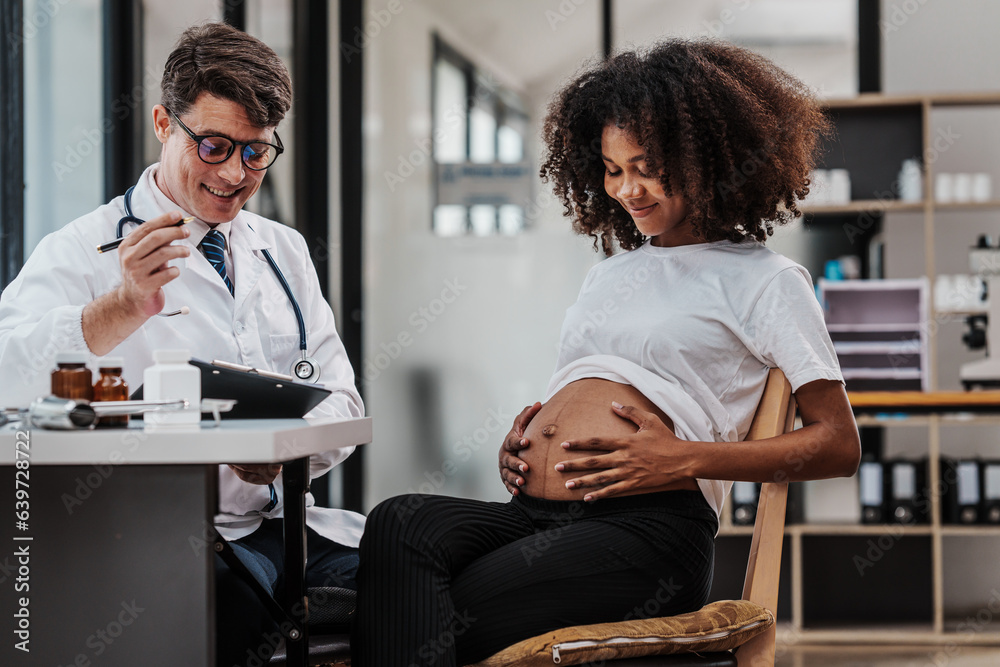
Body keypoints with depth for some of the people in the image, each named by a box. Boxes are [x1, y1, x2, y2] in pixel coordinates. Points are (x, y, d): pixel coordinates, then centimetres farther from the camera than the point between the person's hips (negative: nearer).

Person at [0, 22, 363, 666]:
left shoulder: (285, 251, 21)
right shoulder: (84, 251, 2)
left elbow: (341, 401, 16)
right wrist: (124, 307, -30)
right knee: (227, 595, -37)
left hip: (291, 518, 5)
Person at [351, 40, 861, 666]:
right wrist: (525, 435, 12)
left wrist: (685, 459, -8)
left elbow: (839, 445, 3)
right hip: (532, 515, 6)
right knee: (401, 524, -30)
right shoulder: (610, 273, 30)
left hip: (645, 527, -6)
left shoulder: (764, 280, 10)